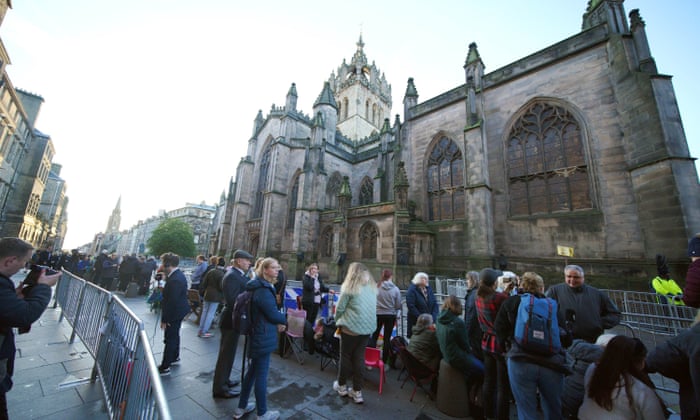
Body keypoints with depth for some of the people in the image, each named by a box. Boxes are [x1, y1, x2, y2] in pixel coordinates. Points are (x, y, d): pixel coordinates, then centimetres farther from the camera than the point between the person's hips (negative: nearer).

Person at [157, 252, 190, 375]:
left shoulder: (175, 280, -29)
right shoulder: (178, 274, 2)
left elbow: (172, 301, -27)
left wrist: (164, 319, -19)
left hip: (175, 313, -10)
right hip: (178, 311, 10)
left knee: (170, 339, 3)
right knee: (174, 335, 25)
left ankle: (165, 367, 16)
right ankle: (175, 357, 43)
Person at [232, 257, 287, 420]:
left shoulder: (262, 287, 7)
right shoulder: (263, 290, -26)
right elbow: (273, 314, -23)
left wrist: (277, 322, 1)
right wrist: (285, 319, -4)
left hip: (258, 335, 10)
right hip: (263, 338, -10)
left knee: (253, 371, 22)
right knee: (261, 375, 7)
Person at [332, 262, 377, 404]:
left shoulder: (350, 287, -9)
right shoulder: (372, 287, 6)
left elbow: (339, 308, -6)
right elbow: (372, 308, 11)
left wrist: (338, 321, 13)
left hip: (351, 327, -4)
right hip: (367, 328, 5)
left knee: (346, 356, 14)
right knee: (359, 358, 14)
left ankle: (342, 386, 31)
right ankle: (357, 392, 22)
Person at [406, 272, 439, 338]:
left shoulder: (429, 289, 9)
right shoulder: (411, 290, -9)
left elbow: (435, 304, 7)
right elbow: (411, 306, -16)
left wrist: (433, 317, -6)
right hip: (416, 322, -5)